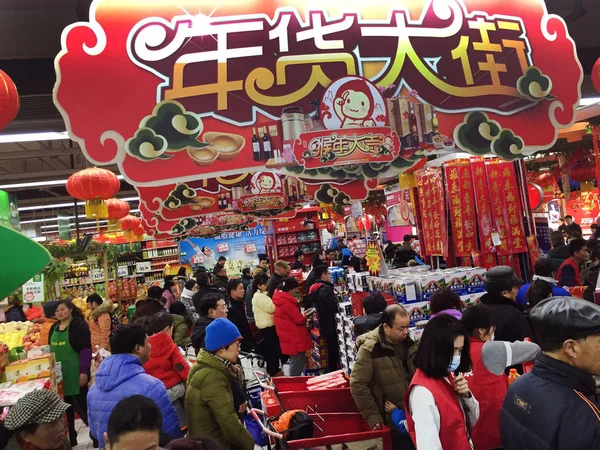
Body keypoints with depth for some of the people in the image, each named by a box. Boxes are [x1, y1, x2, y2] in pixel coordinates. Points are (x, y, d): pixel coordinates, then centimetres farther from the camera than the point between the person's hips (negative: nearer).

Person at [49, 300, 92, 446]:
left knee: (80, 404, -1)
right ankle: (70, 437, 27)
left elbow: (86, 349, -16)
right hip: (58, 373, 6)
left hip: (75, 373, -6)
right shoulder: (54, 328, 10)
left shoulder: (79, 325, -11)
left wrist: (84, 371, -20)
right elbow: (51, 350, 18)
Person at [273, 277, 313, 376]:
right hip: (295, 338, -10)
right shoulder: (287, 302, -24)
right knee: (298, 365, -1)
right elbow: (299, 320, -21)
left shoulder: (280, 299, 7)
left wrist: (301, 315, 5)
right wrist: (305, 316, -1)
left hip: (289, 338, 10)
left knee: (294, 363, 21)